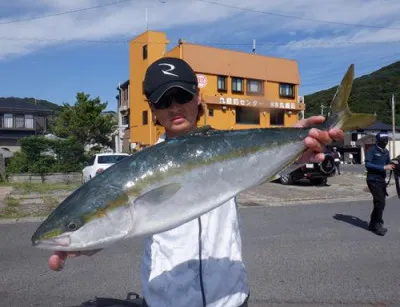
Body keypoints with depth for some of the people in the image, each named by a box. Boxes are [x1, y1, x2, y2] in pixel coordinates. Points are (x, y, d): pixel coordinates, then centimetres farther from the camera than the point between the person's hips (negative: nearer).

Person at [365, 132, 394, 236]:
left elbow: (387, 164, 17)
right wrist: (383, 167, -23)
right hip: (373, 180, -8)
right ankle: (378, 224, -1)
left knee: (379, 203, 12)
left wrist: (391, 166, -7)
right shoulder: (372, 150, -10)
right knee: (380, 202, -12)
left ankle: (372, 224, 25)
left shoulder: (386, 152, 12)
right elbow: (367, 164, -19)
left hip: (382, 180, 8)